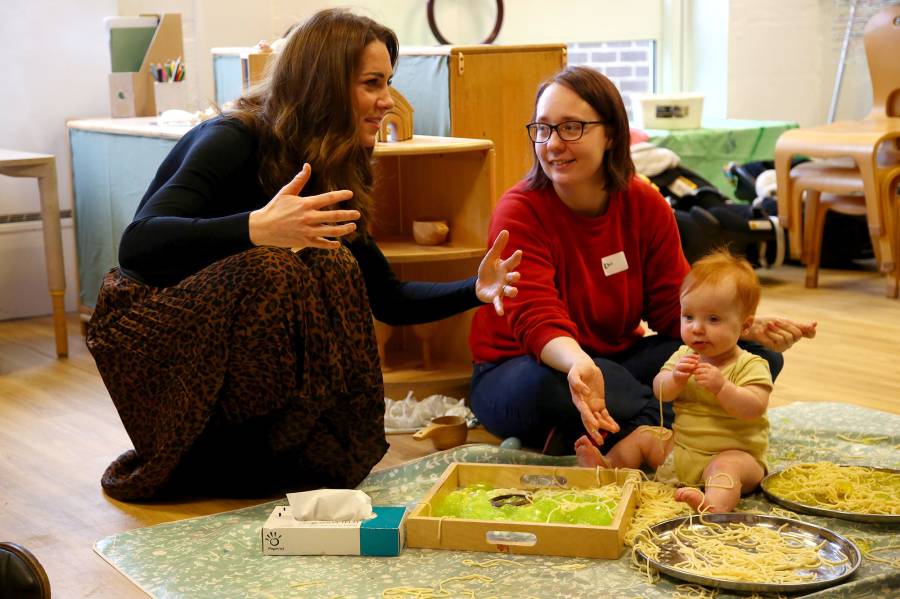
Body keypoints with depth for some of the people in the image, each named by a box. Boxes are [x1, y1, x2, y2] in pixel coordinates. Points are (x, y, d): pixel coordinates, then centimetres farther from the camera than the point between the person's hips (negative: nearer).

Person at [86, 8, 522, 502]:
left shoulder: (330, 174, 1)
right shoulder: (235, 141, -20)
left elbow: (385, 298, 4)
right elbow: (137, 244, -34)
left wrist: (475, 291, -14)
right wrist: (257, 229, -49)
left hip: (224, 340, 7)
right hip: (151, 338, -6)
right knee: (274, 270, -33)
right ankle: (217, 458, -17)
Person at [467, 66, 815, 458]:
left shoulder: (647, 207, -3)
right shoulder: (519, 212, -18)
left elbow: (676, 308, -3)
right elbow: (538, 319, -31)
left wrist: (746, 328, -22)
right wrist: (580, 366, -53)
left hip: (617, 361, 6)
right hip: (523, 366, -6)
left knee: (759, 355, -10)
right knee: (550, 383, -43)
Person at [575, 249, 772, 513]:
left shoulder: (751, 366, -9)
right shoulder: (683, 356, 8)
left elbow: (754, 408, -23)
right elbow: (660, 392, -2)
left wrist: (721, 386, -36)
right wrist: (675, 378, -24)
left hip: (735, 453, -7)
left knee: (726, 466, -36)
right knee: (643, 435, 8)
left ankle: (715, 503, -65)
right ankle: (605, 466, -8)